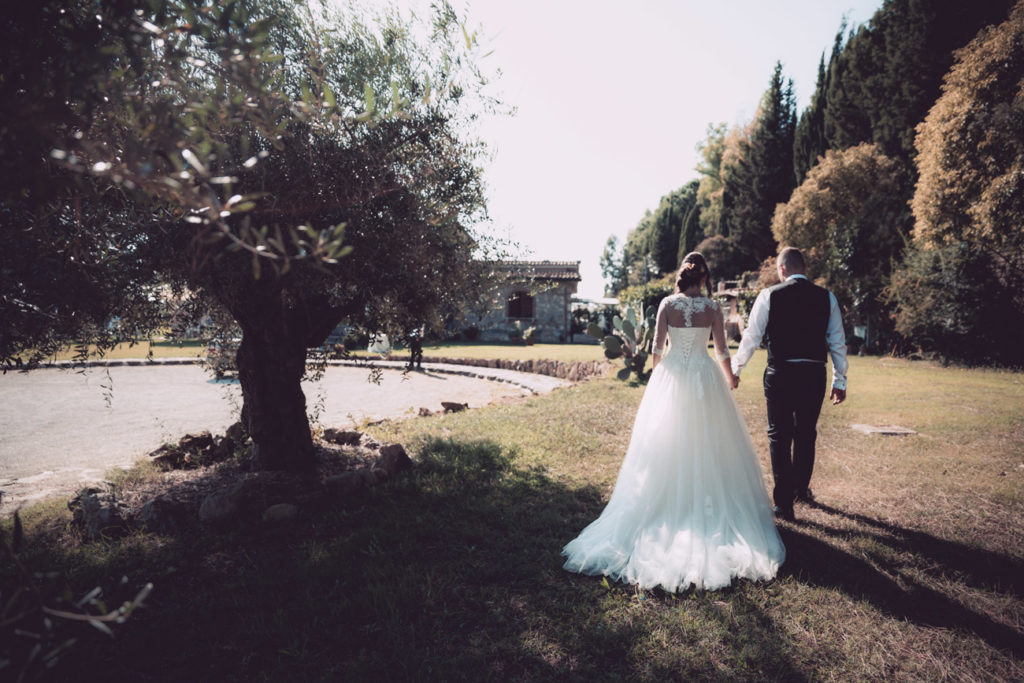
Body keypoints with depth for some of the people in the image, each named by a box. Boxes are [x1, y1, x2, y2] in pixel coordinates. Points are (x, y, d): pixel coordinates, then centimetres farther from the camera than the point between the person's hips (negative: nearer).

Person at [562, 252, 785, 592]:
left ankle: (670, 505, 18)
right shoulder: (713, 307, -4)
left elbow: (657, 347, -3)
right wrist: (729, 378, 18)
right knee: (707, 445, 11)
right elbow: (722, 351, -1)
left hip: (671, 377, 0)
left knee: (667, 445, 10)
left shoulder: (668, 303, -5)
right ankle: (709, 505, 19)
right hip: (705, 377, 0)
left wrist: (659, 375, 15)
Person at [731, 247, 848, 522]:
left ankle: (784, 503, 9)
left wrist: (735, 369, 14)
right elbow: (838, 342, 9)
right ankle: (801, 489, 40)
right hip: (814, 375, 4)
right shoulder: (826, 297, 5)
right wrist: (840, 381, 17)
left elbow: (751, 338, 0)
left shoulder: (769, 296, -4)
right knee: (806, 434, 20)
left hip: (780, 374, -3)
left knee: (780, 436, 6)